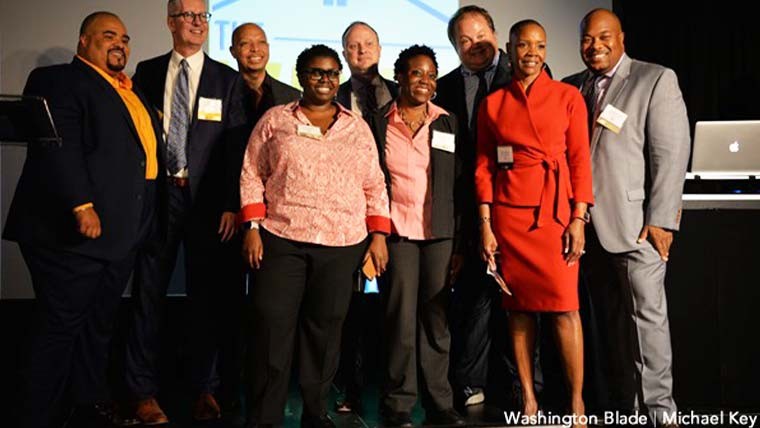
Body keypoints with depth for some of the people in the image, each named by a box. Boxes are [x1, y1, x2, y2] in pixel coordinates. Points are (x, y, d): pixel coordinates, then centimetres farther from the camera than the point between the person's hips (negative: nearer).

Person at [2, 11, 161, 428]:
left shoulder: (130, 91, 20)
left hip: (119, 236, 8)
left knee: (97, 329, 16)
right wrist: (81, 205, -26)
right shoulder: (57, 80, -6)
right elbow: (57, 149, -18)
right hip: (74, 234, -8)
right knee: (59, 329, 0)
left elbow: (141, 151, 20)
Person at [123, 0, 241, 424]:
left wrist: (231, 204, -8)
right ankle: (145, 392, 16)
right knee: (149, 293, 5)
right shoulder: (147, 71, 10)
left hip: (207, 199, 0)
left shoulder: (227, 79, 6)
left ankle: (205, 388, 20)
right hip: (156, 195, 1)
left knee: (208, 296, 6)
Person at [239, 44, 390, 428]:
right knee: (272, 328, -2)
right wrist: (252, 227, -6)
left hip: (342, 245, 2)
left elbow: (374, 186, 11)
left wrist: (379, 235, 2)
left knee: (325, 330, 7)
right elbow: (252, 175, 4)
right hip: (281, 240, -1)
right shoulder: (274, 120, 7)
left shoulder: (357, 126, 12)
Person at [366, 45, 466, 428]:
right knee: (401, 321, -3)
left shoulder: (448, 123, 10)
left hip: (439, 234, 2)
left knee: (436, 321, 5)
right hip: (397, 233, -2)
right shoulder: (378, 123, 5)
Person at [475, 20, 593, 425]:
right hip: (508, 211, 2)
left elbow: (580, 160, 1)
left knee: (563, 307, -6)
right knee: (518, 307, 5)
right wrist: (485, 224, 0)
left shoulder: (568, 96, 4)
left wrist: (578, 219, -7)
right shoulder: (492, 103, 9)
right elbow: (483, 167, 7)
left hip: (555, 209, -2)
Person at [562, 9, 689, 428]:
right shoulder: (570, 88, 15)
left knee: (647, 314, -2)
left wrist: (661, 220, -12)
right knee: (610, 319, 8)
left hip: (635, 222, -4)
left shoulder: (657, 79, 2)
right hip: (588, 225, 4)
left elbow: (671, 153, -5)